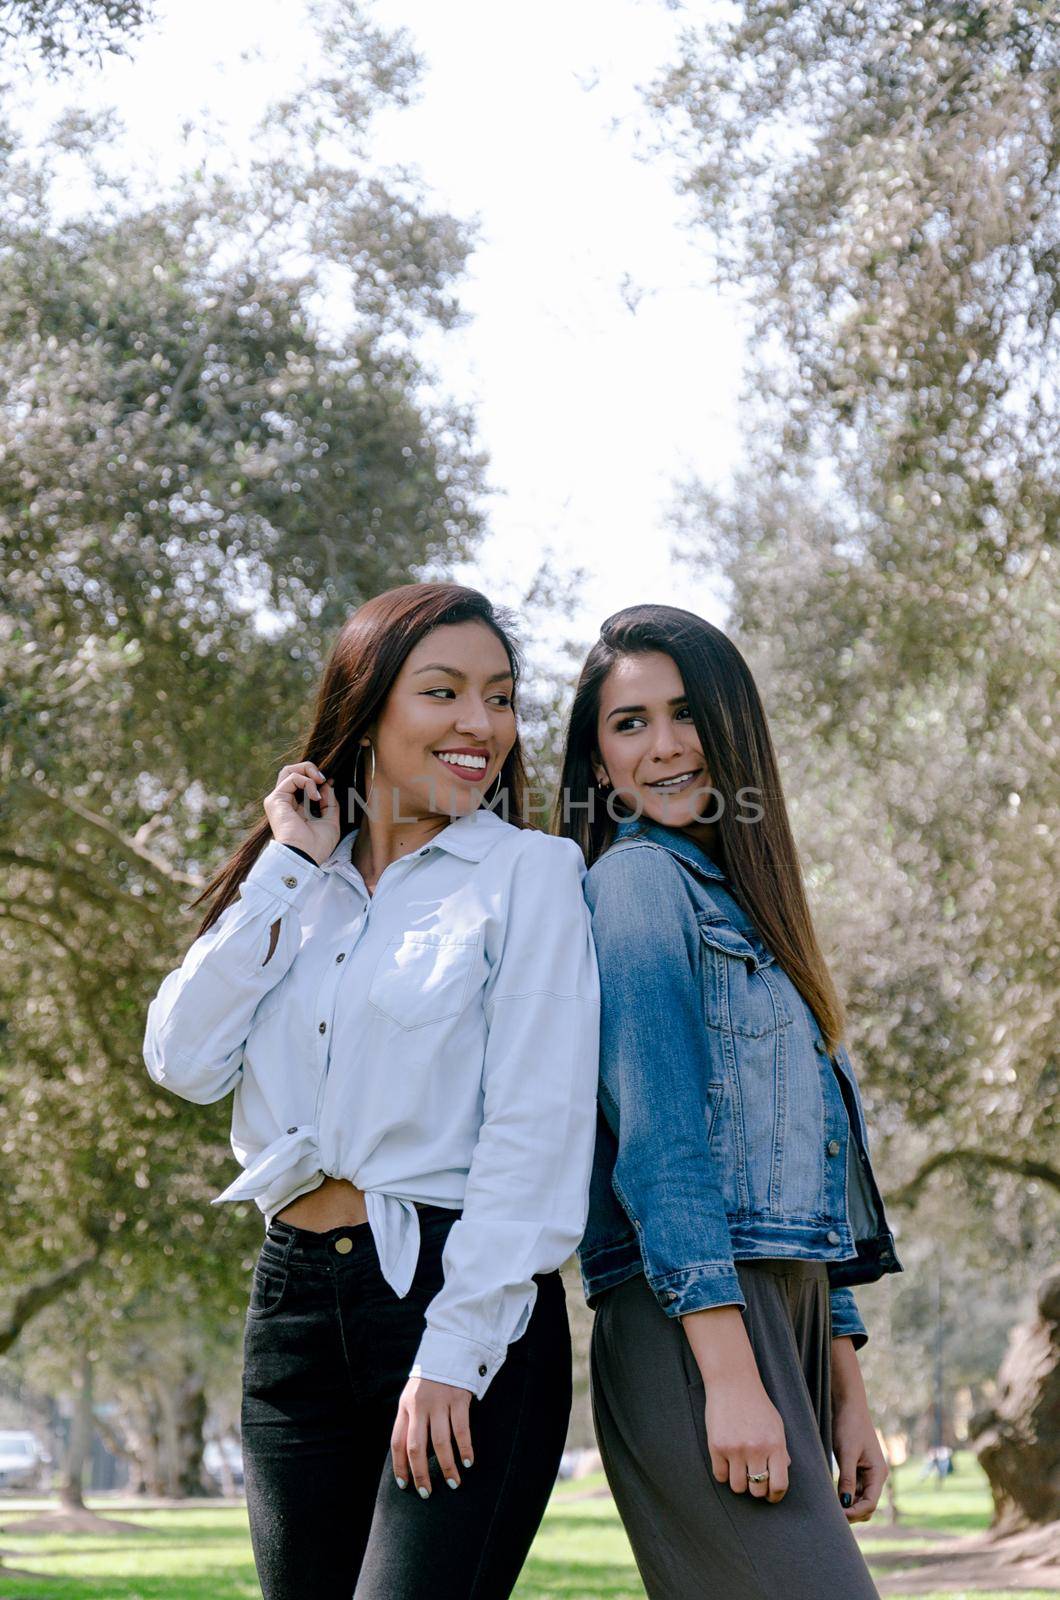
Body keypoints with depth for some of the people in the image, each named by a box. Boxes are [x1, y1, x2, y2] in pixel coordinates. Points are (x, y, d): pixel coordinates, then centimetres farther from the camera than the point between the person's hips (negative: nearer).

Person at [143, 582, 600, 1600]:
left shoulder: (528, 873, 0)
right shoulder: (300, 896, 15)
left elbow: (536, 1127, -8)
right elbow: (184, 1060, 1)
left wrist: (454, 1353, -14)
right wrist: (289, 869, 1)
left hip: (469, 1309, -5)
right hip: (295, 1301, 5)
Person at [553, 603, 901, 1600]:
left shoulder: (750, 914, 24)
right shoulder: (638, 881, -2)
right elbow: (656, 1141, -12)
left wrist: (846, 1398, 17)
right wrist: (731, 1378, -20)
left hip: (785, 1314, 8)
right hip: (693, 1331, -8)